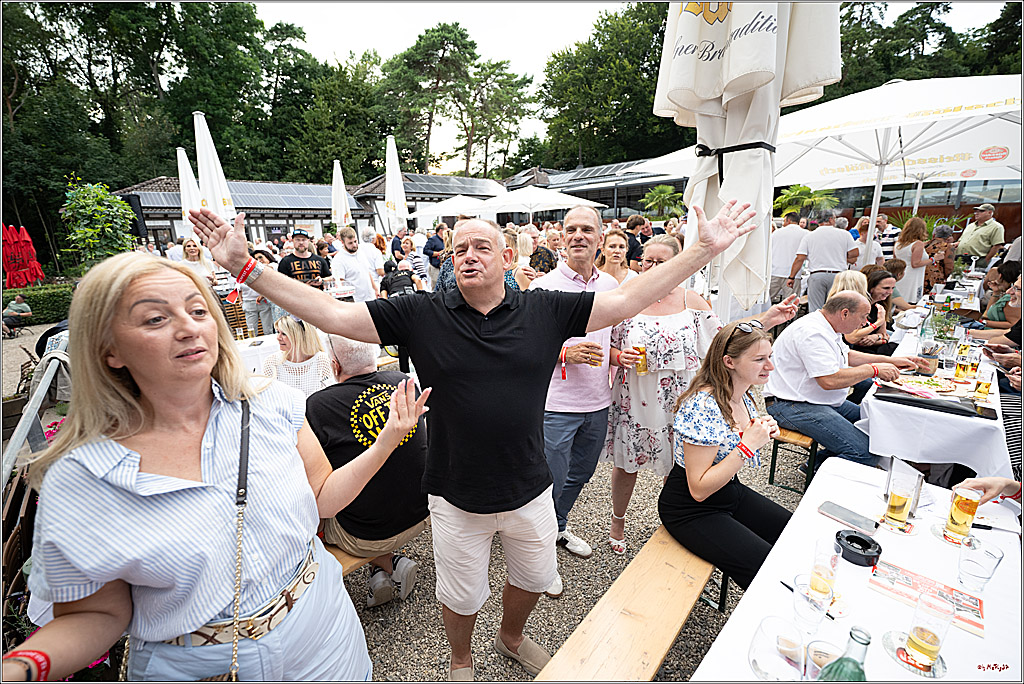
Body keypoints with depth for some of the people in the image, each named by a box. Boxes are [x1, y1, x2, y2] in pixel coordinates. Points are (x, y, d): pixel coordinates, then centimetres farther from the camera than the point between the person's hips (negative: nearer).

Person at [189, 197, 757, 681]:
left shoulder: (545, 310, -9)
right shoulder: (422, 314, -12)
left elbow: (627, 299, -9)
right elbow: (332, 314, -14)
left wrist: (704, 249, -12)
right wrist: (244, 265, -18)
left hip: (529, 488, 2)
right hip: (456, 496, -1)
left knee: (535, 577, 27)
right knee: (461, 595, 22)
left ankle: (512, 637, 62)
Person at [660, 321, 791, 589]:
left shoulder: (743, 395, -2)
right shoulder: (703, 406, -30)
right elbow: (699, 490, -27)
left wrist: (763, 433, -5)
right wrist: (748, 444, -29)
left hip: (731, 491, 9)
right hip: (691, 509, -9)